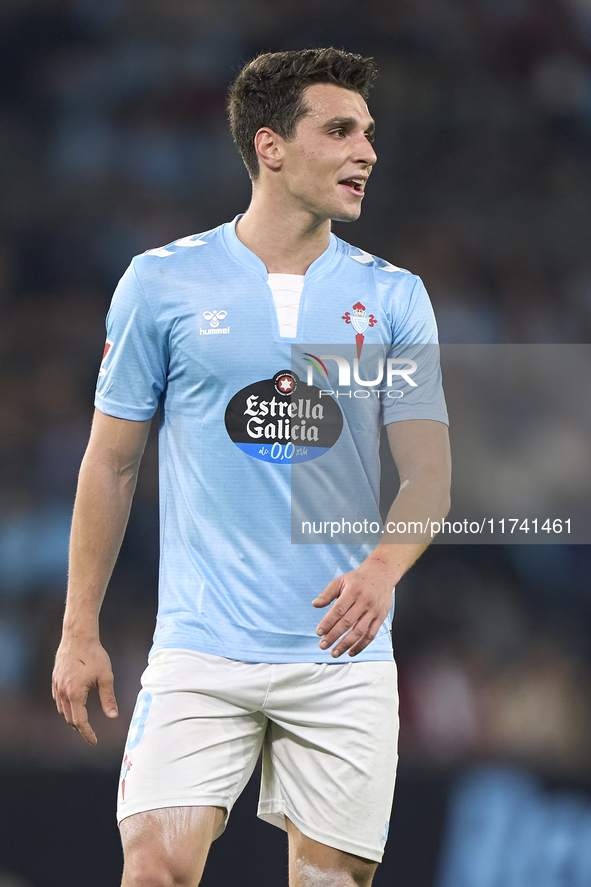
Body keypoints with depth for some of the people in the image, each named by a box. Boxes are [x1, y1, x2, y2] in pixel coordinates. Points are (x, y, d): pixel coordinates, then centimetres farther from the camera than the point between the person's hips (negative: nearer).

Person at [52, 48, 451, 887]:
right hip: (201, 656, -2)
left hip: (343, 656, 2)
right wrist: (80, 630, 7)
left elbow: (428, 471, 1)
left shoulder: (394, 297, 6)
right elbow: (112, 462, 8)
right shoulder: (162, 282, 2)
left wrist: (382, 570, -20)